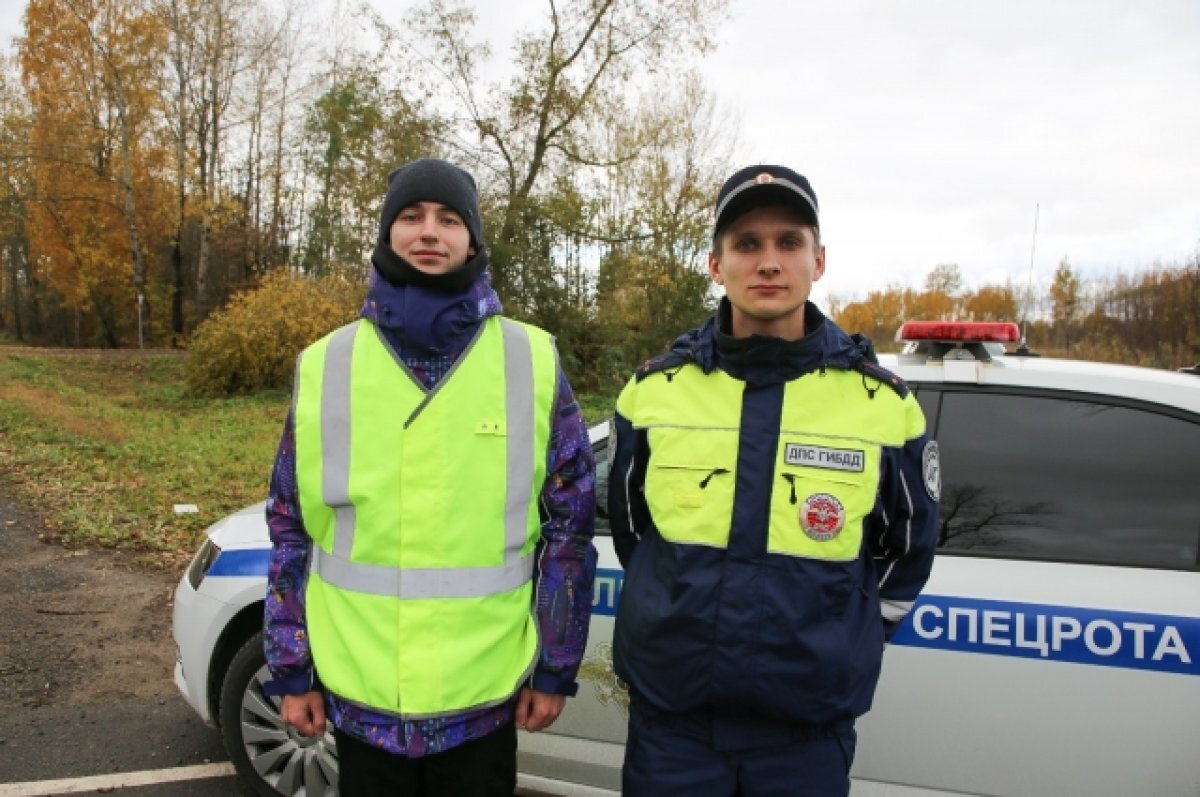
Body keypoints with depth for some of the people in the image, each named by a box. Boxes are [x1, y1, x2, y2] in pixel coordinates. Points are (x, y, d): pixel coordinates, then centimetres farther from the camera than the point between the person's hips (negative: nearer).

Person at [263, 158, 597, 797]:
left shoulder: (531, 363, -5)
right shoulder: (326, 365, -1)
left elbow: (570, 523, -1)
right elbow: (291, 527, 5)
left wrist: (556, 669, 0)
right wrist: (289, 669, 5)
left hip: (484, 694, -1)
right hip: (358, 694, 2)